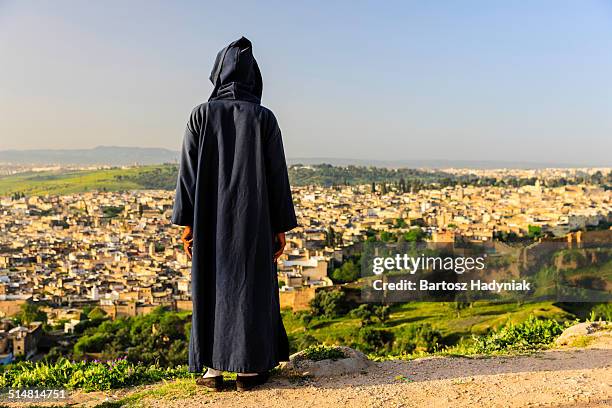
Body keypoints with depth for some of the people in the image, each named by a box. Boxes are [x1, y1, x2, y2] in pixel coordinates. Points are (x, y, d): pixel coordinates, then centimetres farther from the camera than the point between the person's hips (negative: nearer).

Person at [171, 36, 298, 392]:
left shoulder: (201, 115, -1)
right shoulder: (265, 118, -3)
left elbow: (189, 170, -4)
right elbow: (277, 173, -4)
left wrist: (187, 222, 0)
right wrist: (281, 226, 2)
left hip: (211, 217, 1)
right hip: (254, 218, -1)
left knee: (211, 287, 10)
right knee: (253, 287, 7)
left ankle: (214, 370, 12)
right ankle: (248, 370, 10)